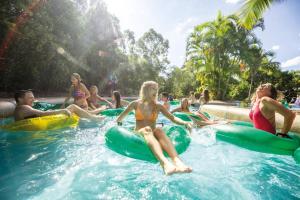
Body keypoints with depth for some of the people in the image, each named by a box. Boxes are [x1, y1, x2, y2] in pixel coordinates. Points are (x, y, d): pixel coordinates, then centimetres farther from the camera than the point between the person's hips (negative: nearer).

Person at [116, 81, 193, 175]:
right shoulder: (136, 104, 8)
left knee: (159, 130, -33)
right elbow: (120, 118, 15)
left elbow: (172, 117, 0)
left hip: (153, 134, 2)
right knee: (147, 130, -36)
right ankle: (164, 162, -60)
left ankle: (177, 161, -53)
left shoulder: (158, 106, 10)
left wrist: (185, 123, -16)